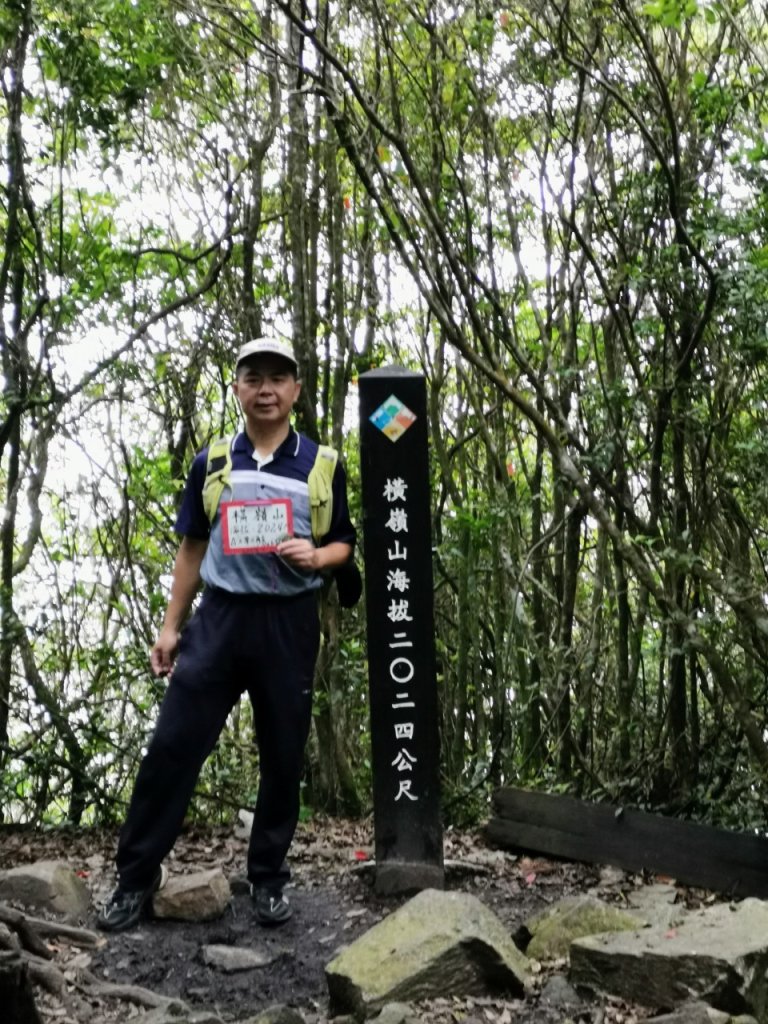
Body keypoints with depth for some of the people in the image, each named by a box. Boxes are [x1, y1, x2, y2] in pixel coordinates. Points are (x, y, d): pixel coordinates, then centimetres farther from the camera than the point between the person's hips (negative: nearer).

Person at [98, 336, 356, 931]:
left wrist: (317, 556, -15)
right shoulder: (211, 463, 7)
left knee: (283, 754, 8)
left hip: (289, 624, -1)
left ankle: (269, 876, 25)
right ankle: (137, 874, 15)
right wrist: (171, 625, 10)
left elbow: (345, 544, 8)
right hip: (219, 617, 1)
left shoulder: (322, 466, 2)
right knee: (173, 744, 0)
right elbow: (194, 547, 12)